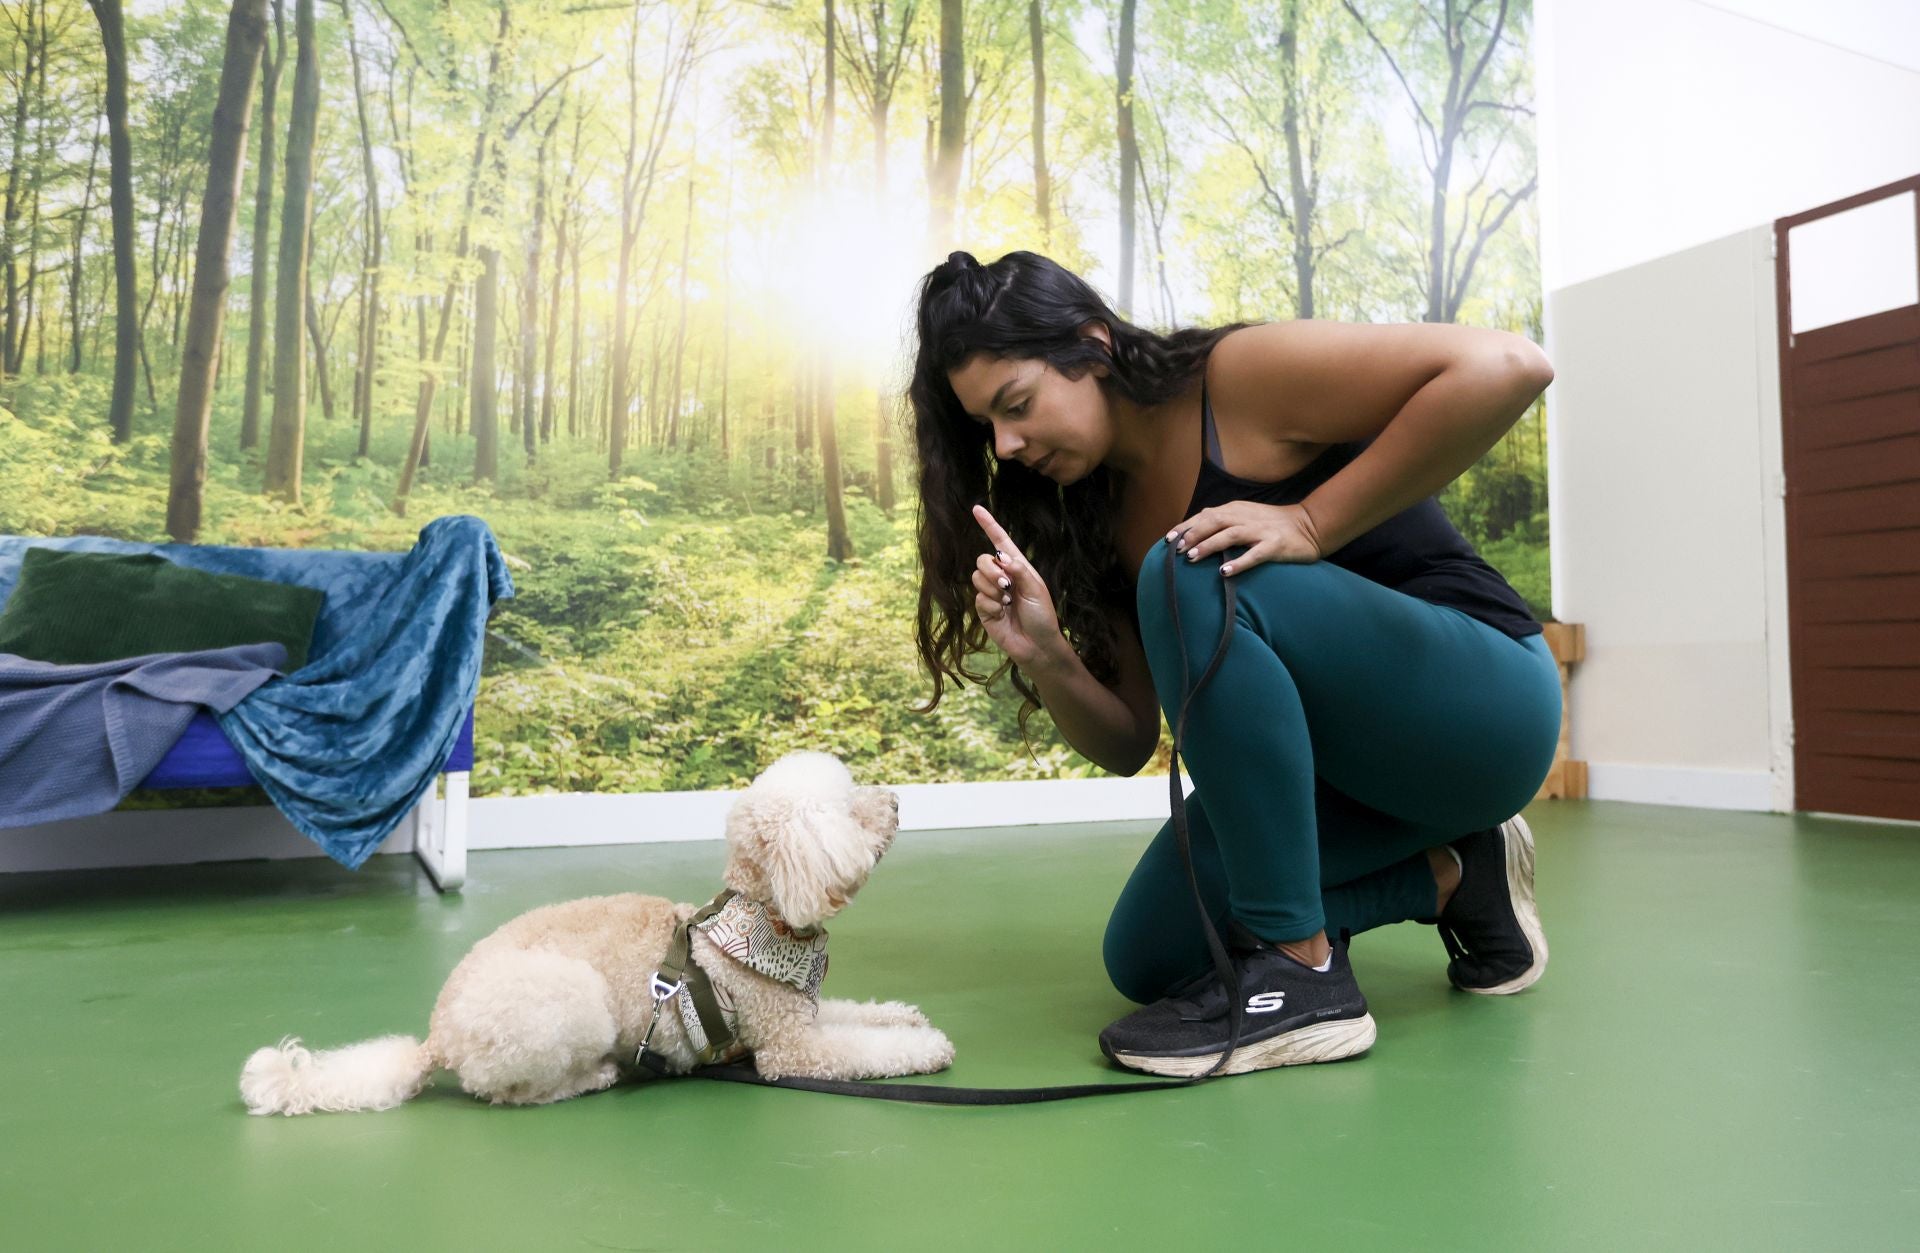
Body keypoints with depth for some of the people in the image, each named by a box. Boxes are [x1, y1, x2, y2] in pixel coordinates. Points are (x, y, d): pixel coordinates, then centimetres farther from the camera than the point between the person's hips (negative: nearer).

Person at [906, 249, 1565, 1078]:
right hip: (1343, 755, 8)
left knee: (1191, 579, -31)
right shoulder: (1098, 520, 4)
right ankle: (1448, 877, 13)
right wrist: (1043, 656, -18)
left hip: (1479, 700, -8)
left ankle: (1301, 974, -23)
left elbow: (1506, 367, -28)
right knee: (1148, 960, 0)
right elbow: (1127, 745, 1)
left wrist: (1310, 524, -26)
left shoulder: (1241, 375, -15)